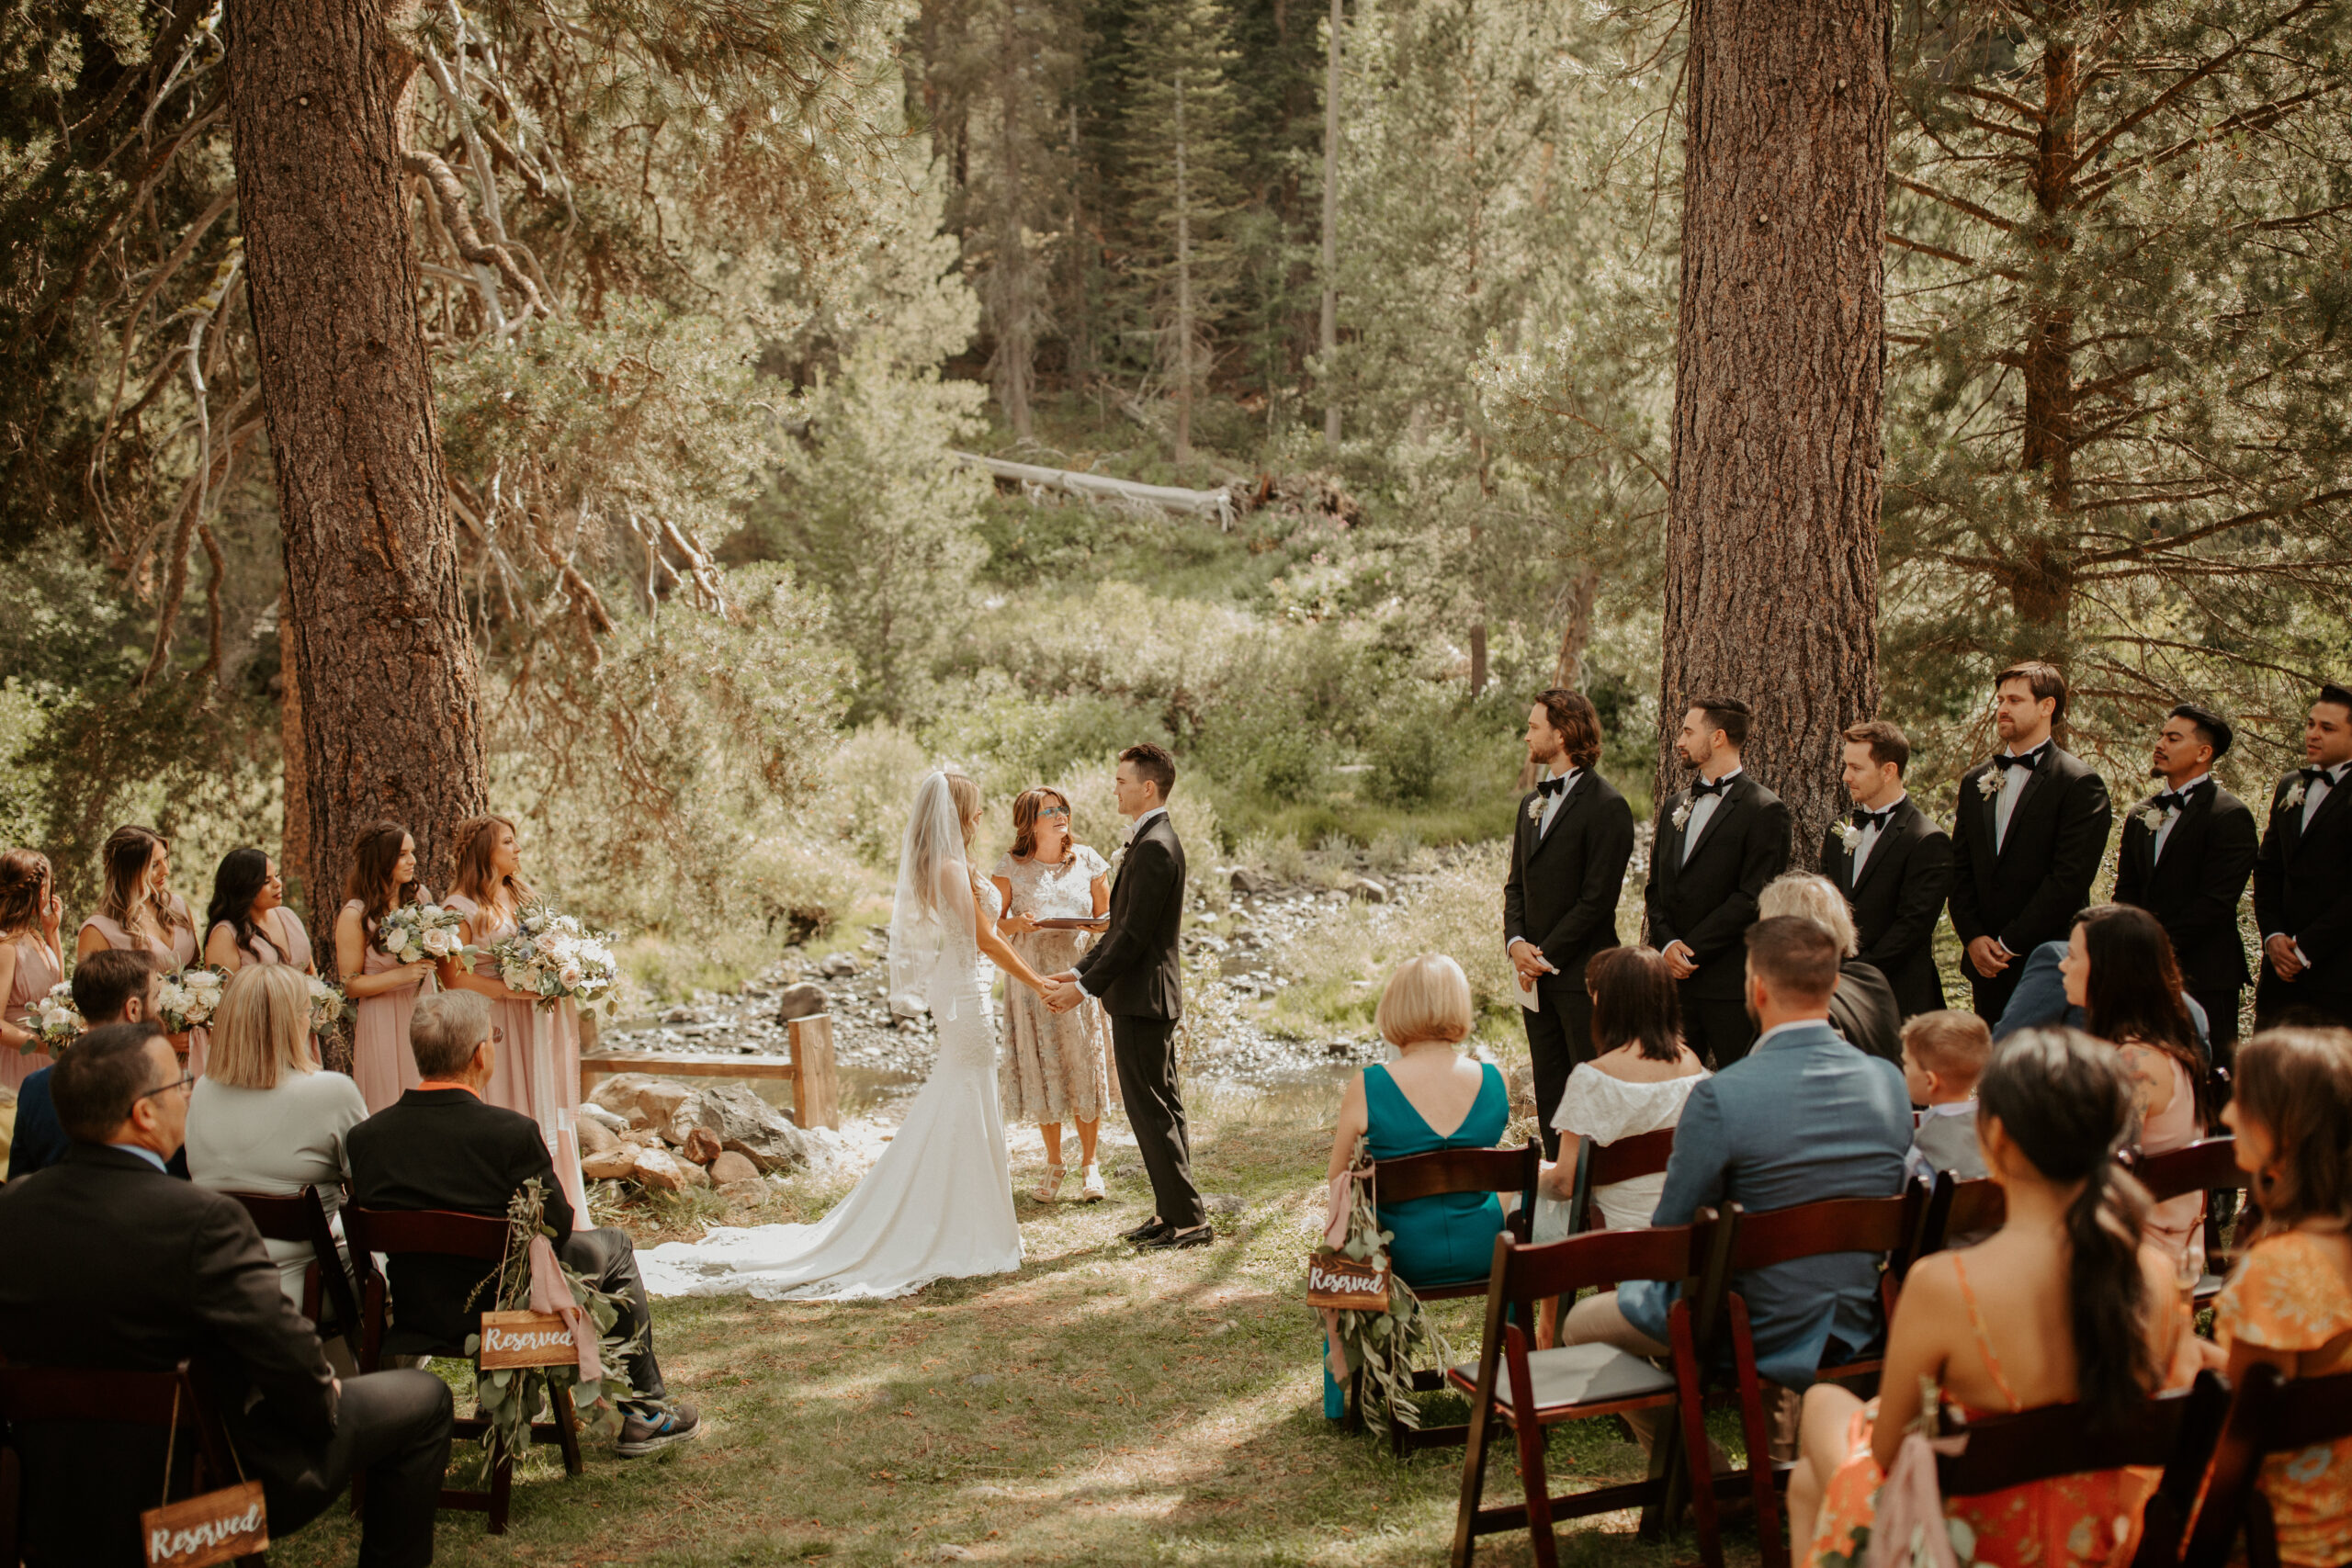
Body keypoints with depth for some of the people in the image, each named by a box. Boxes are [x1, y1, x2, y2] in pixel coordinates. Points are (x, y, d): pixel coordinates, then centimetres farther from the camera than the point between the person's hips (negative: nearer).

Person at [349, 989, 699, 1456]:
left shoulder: (364, 1137, -12)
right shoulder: (512, 1133, -25)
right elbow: (557, 1226, -13)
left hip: (415, 1314, 5)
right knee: (614, 1246, 22)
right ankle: (646, 1409, 32)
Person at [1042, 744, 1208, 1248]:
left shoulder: (1155, 847, -19)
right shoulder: (1149, 842, 14)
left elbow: (1134, 934, -22)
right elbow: (1123, 927, 18)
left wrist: (1086, 987, -16)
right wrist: (1078, 971, 12)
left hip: (1142, 999, -11)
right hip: (1151, 998, 11)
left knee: (1151, 1110, -6)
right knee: (1163, 1107, 13)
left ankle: (1187, 1219, -3)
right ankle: (1173, 1212, 20)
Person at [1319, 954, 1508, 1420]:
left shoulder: (1367, 1089, -17)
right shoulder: (1494, 1081, -9)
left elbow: (1339, 1180, -3)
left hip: (1404, 1256, -2)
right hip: (1483, 1253, 2)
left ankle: (1346, 1394, 40)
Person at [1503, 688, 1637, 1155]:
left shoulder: (1606, 806, -11)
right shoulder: (1532, 804, 16)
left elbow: (1598, 898, -15)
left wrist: (1547, 954, -14)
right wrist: (1516, 942, 0)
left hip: (1582, 973, -8)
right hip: (1537, 974, 8)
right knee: (1550, 1092, 11)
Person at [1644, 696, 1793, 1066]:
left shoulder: (1764, 810, -6)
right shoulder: (1676, 805, 18)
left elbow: (1752, 897, -13)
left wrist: (1692, 950, -14)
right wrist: (1667, 943, -2)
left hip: (1729, 983, -6)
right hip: (1674, 978, 6)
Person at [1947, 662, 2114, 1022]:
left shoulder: (2080, 784, -7)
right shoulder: (1975, 782, 14)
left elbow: (2070, 880, -14)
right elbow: (1960, 870, 12)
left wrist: (2009, 944, -14)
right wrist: (1972, 937, -3)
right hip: (1986, 966, 6)